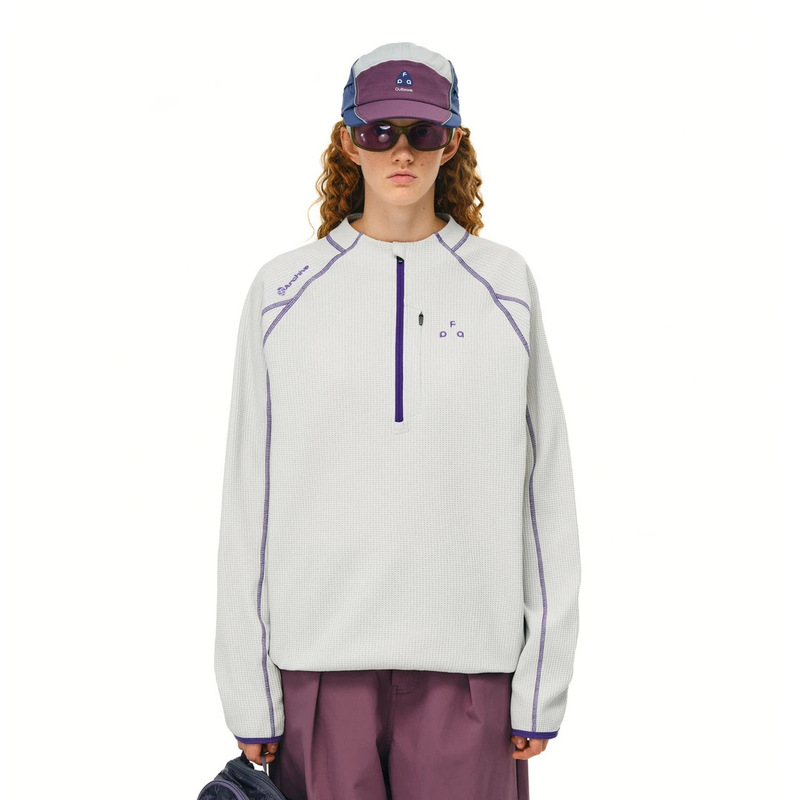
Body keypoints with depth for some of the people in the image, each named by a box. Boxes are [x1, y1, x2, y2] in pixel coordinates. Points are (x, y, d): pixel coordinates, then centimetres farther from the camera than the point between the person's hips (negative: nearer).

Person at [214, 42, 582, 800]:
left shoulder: (504, 284, 4)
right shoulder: (282, 290, 5)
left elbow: (544, 485, 4)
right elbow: (249, 494, 5)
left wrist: (542, 681, 0)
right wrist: (248, 691, 2)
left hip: (468, 657, 0)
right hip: (320, 658, 0)